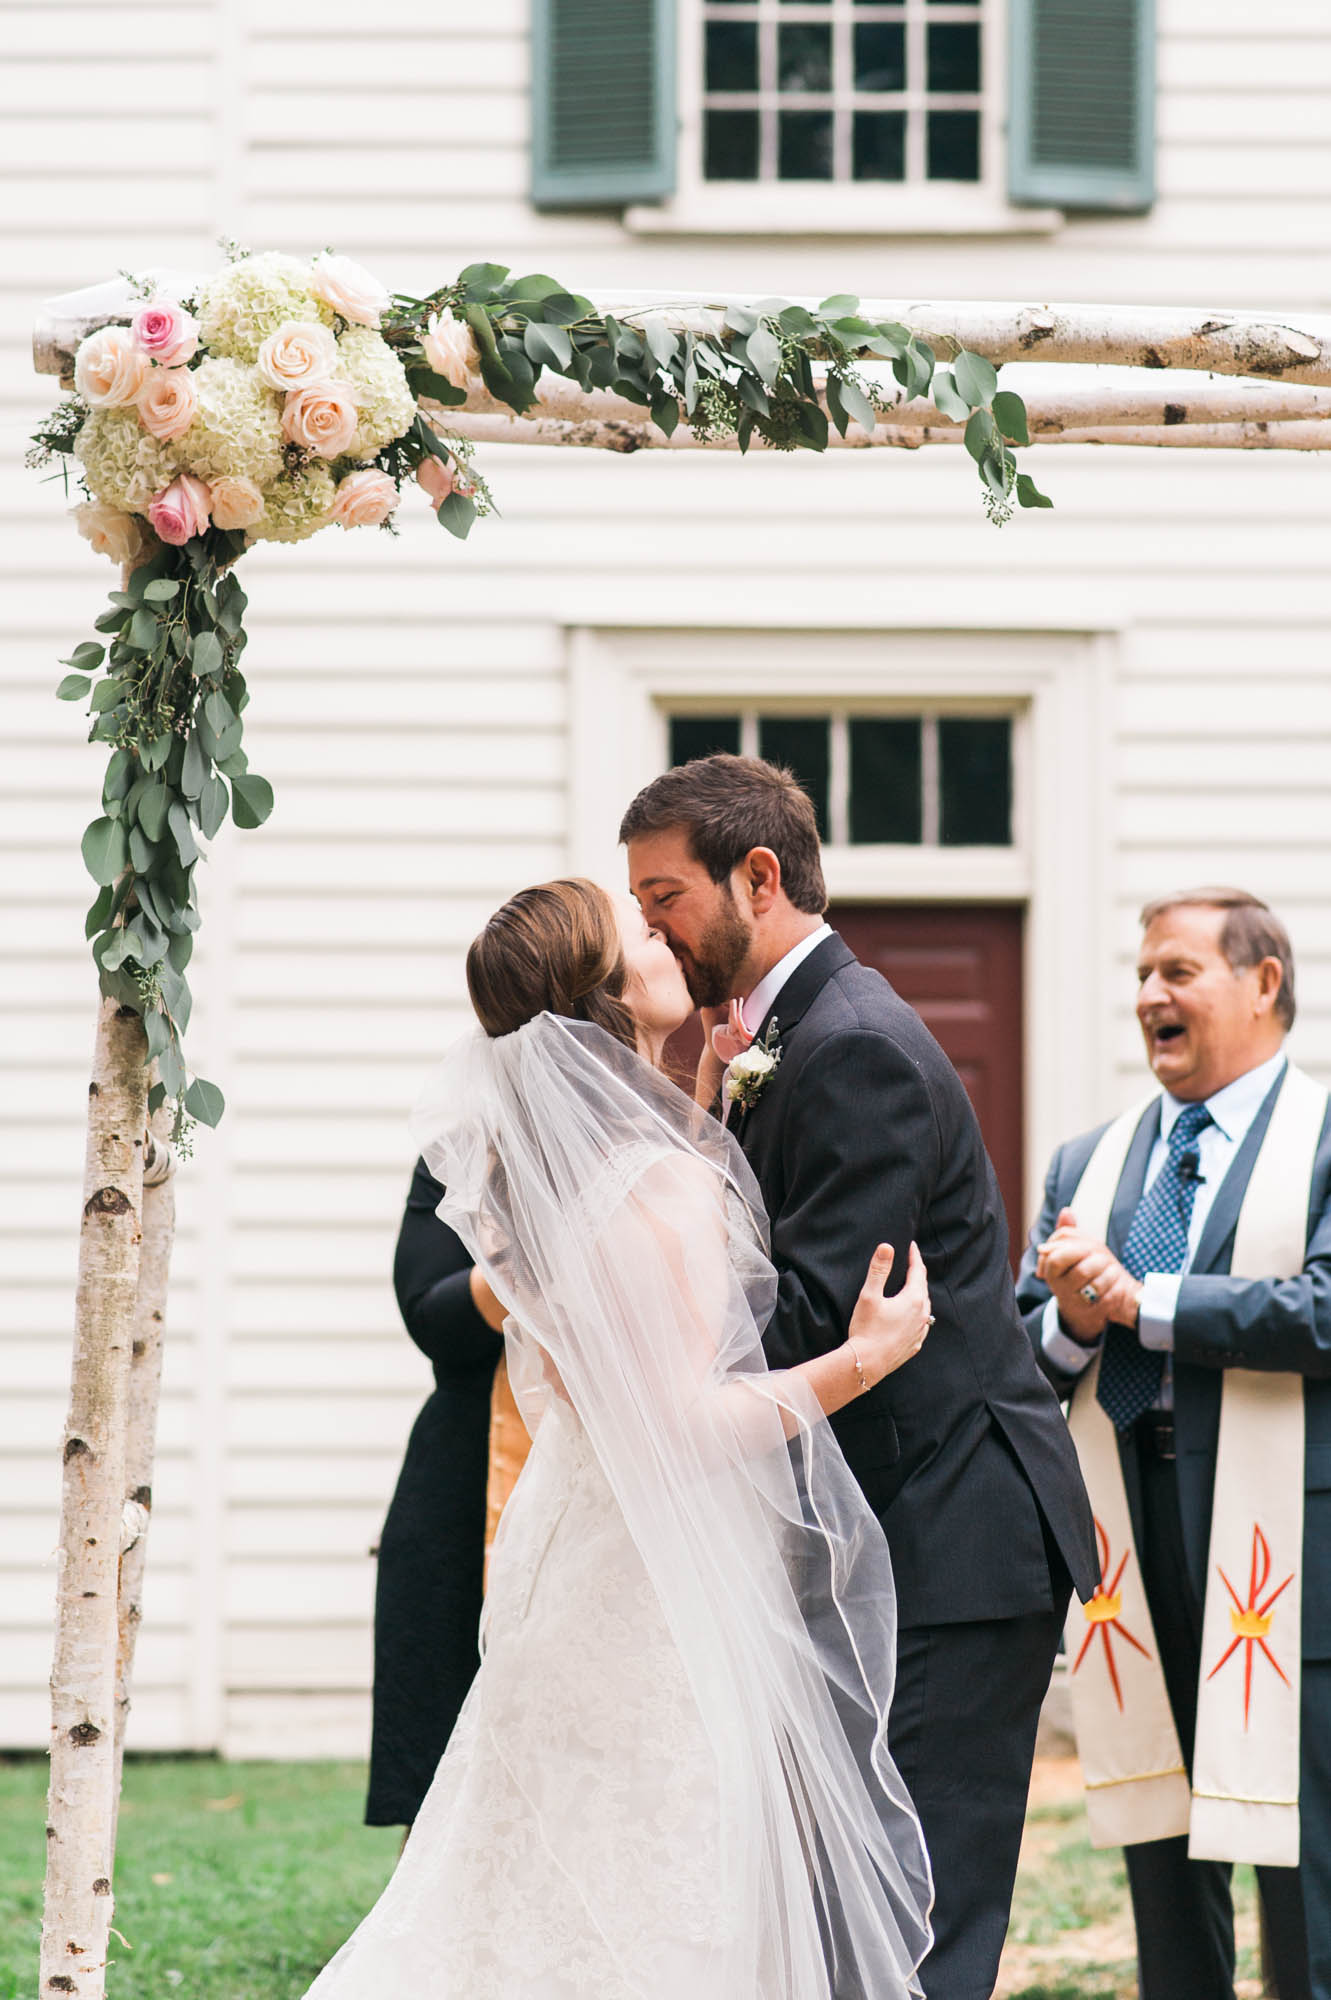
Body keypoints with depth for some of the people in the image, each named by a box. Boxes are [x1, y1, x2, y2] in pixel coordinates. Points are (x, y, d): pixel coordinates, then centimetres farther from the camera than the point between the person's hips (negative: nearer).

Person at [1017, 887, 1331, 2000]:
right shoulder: (1088, 1166, 18)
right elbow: (1016, 1360, 14)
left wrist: (1141, 1303, -12)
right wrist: (1073, 1321, -9)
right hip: (1135, 1567, 6)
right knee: (1168, 1890, 11)